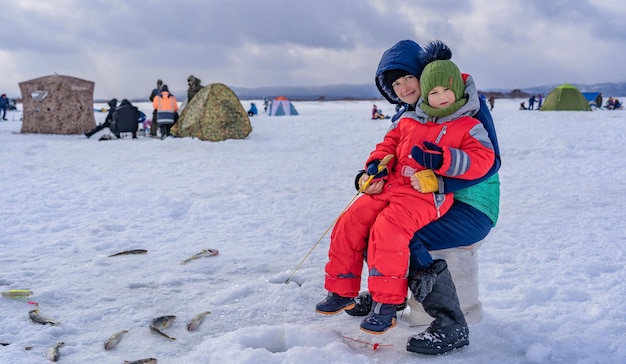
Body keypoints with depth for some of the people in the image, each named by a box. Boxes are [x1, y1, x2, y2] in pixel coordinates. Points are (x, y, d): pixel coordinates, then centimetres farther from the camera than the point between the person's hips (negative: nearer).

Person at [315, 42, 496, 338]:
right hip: (391, 186, 7)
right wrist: (376, 165, 4)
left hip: (427, 194, -6)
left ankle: (386, 305, -18)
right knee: (350, 222, -6)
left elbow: (482, 160, -9)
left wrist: (440, 159, -21)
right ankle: (341, 291, 11)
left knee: (388, 229, -31)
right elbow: (389, 144, 27)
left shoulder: (468, 126, 3)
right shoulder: (408, 121, 19)